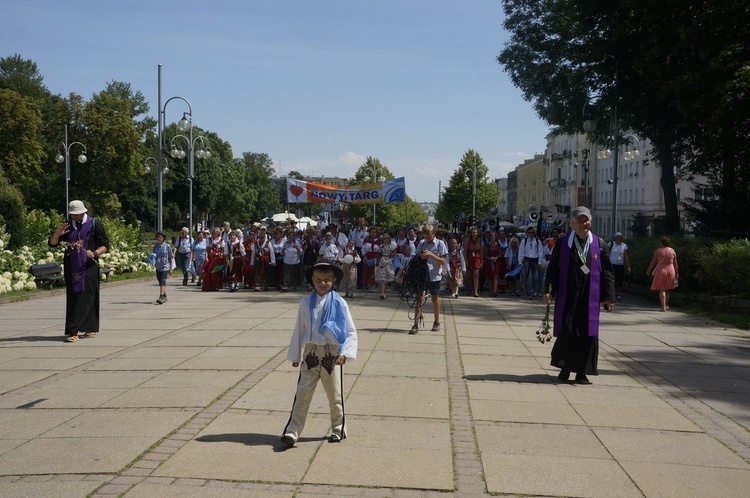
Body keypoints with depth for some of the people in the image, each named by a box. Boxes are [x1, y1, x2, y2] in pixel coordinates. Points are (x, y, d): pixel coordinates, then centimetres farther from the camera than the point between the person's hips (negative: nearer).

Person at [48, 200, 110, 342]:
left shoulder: (94, 225, -1)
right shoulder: (66, 225, 9)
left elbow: (105, 246, -1)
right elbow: (52, 244, 9)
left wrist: (94, 253, -20)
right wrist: (57, 233, -11)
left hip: (88, 267, -4)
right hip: (71, 267, 4)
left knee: (86, 297, -9)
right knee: (72, 297, 3)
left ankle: (73, 331, -10)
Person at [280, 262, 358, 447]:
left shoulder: (339, 304, -4)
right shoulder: (306, 303, 2)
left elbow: (351, 331, -4)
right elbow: (299, 330, 8)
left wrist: (345, 353, -16)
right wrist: (295, 355, 8)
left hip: (332, 355, -1)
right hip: (311, 354, 1)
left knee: (335, 395, 10)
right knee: (302, 394, -3)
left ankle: (338, 429, 27)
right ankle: (292, 432, -3)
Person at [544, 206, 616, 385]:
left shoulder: (600, 245, 6)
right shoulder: (562, 243, 4)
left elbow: (607, 273, 5)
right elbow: (553, 268, 3)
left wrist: (608, 297, -1)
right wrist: (549, 290, -7)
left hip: (590, 297, 1)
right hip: (567, 296, -1)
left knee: (587, 333, 1)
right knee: (566, 330, -2)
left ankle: (582, 372, 11)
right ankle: (565, 367, 17)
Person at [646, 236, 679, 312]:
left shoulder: (657, 251, -6)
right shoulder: (672, 251, 3)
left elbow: (653, 262, -4)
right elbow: (675, 263, 6)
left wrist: (648, 270, 7)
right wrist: (676, 272, 15)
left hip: (661, 271, -3)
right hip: (670, 271, 3)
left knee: (662, 290, -1)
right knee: (667, 289, 18)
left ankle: (663, 307, -7)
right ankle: (666, 305, 28)